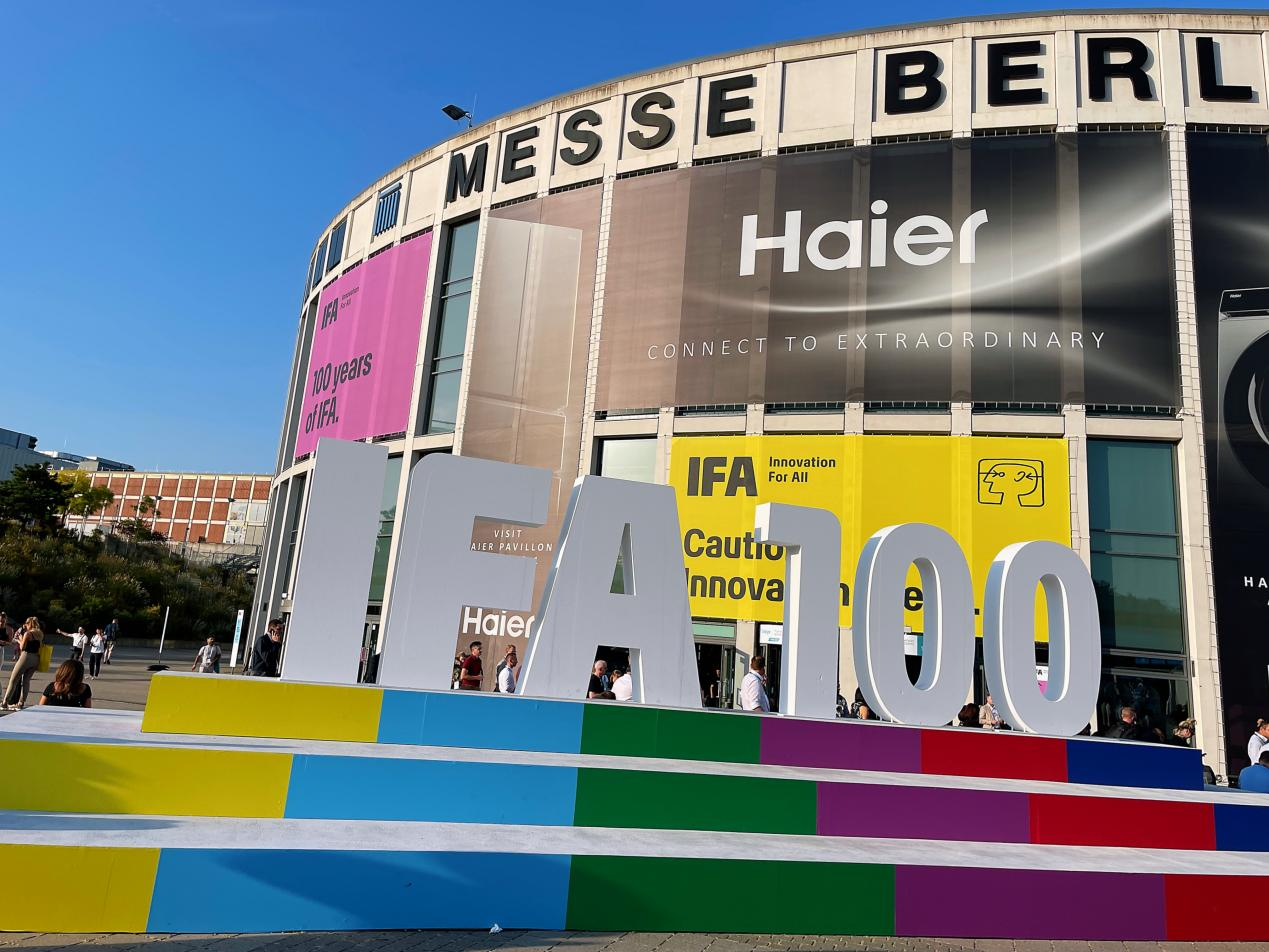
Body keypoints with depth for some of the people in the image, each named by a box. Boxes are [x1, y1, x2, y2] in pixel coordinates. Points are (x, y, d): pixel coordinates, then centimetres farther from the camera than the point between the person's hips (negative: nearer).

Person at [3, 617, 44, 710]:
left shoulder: (28, 633, -10)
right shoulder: (40, 634, 9)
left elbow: (22, 647, -11)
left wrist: (19, 640, 8)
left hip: (26, 657, -6)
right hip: (36, 658, 6)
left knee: (13, 680, 3)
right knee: (26, 680, 11)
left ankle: (5, 702, 3)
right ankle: (21, 702, 9)